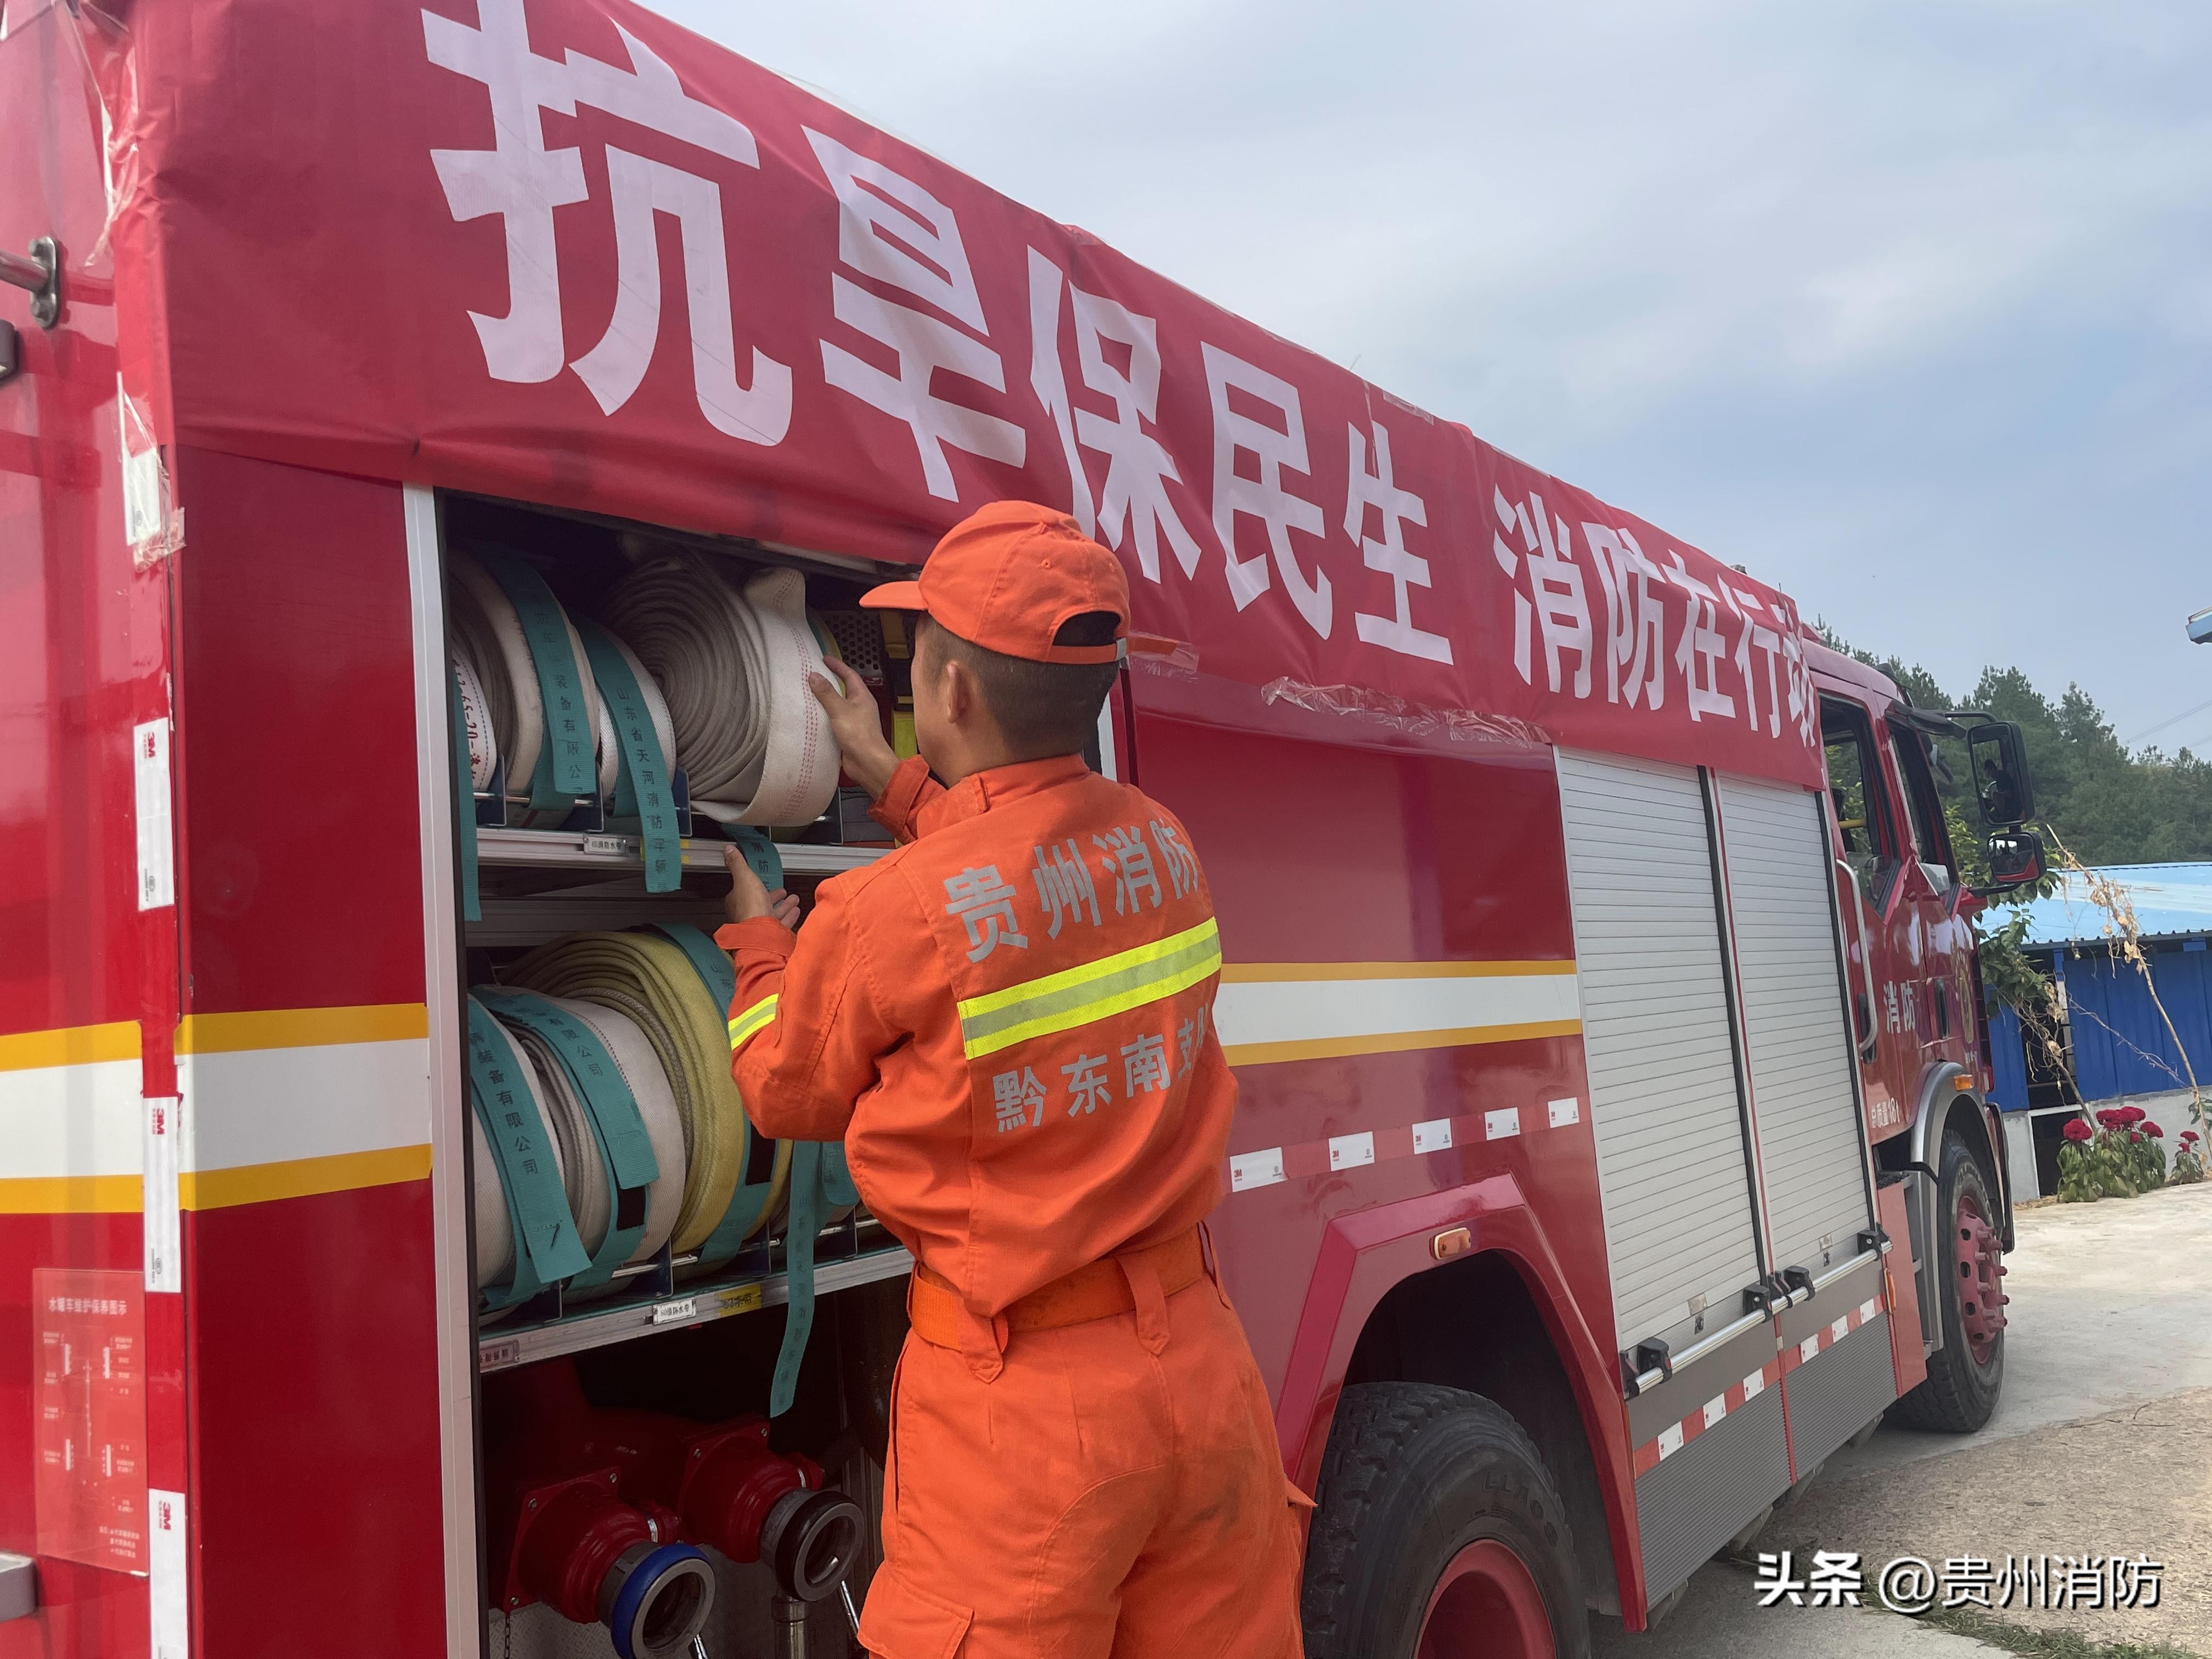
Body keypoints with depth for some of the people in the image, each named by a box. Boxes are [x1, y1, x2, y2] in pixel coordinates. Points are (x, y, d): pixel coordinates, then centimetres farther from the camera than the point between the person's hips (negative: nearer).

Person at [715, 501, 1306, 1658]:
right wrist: (895, 784, 28)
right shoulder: (1161, 844, -2)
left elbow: (790, 1098, 1)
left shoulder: (886, 914, -19)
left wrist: (759, 943, 18)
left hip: (1021, 1404, -5)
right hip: (1201, 1364, 6)